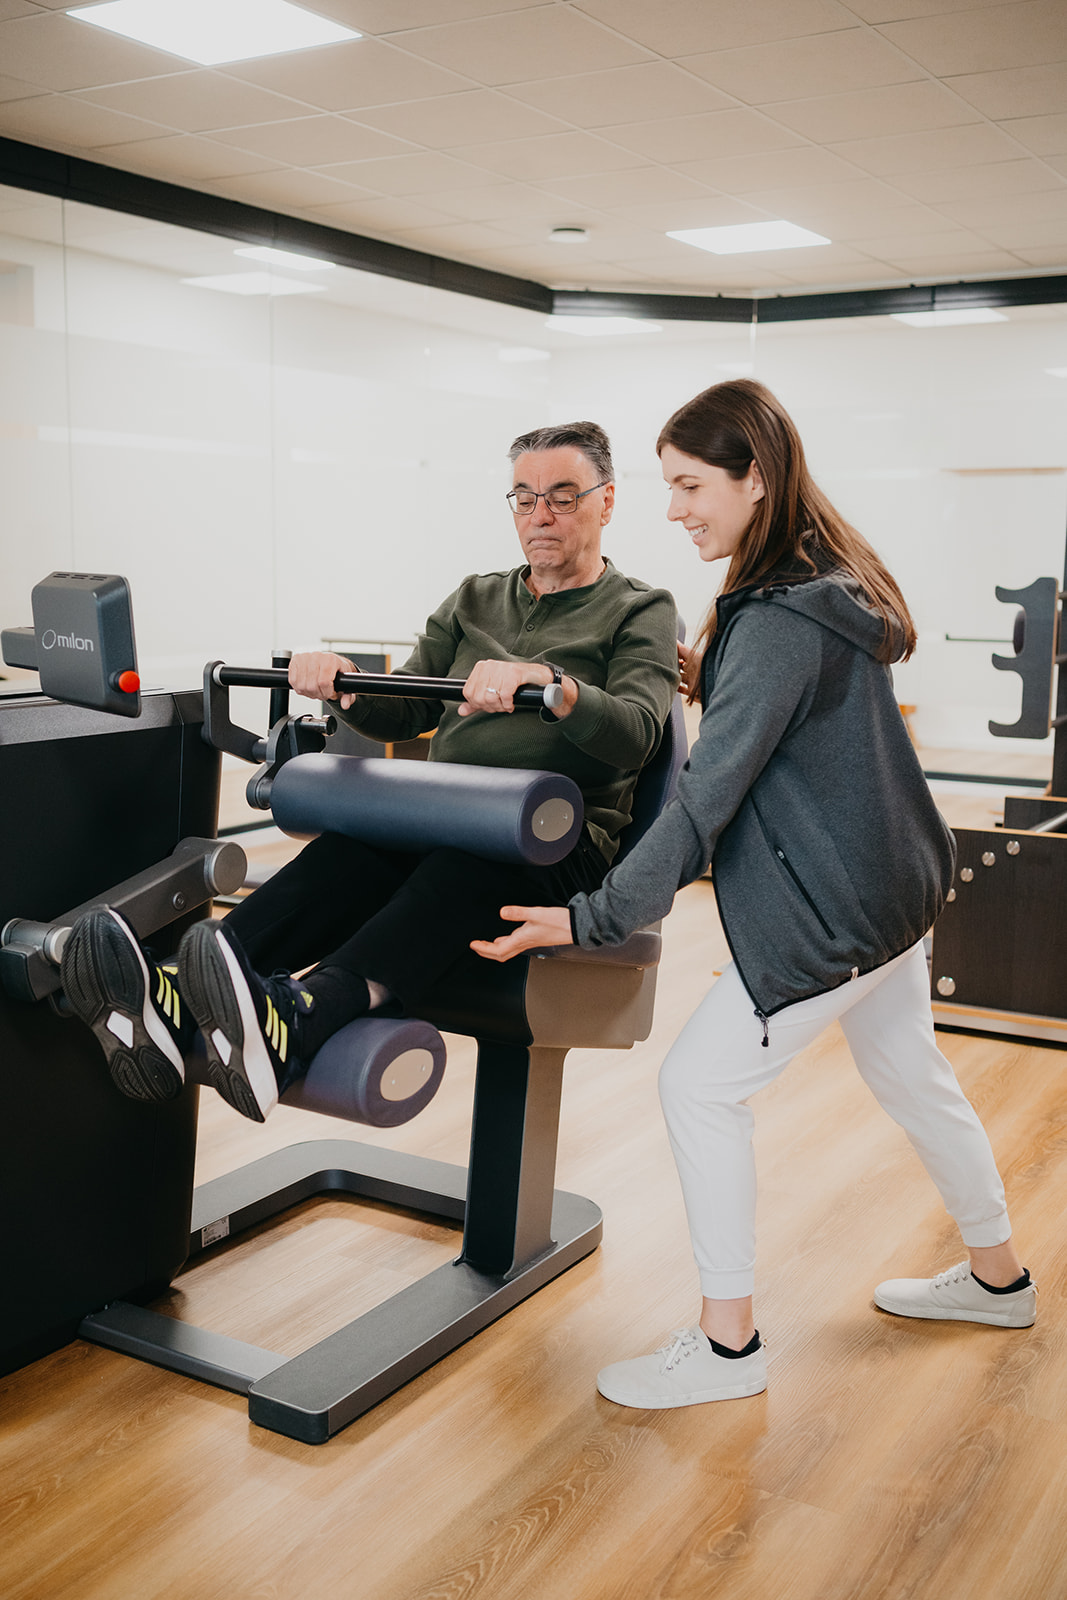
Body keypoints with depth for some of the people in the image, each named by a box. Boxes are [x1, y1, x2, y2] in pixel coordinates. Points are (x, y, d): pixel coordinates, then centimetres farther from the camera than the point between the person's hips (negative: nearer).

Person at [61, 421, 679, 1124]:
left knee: (466, 859, -40)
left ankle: (302, 1016, -65)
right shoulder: (475, 599, 23)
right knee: (354, 846, -31)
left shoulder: (642, 612, 7)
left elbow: (636, 732, -14)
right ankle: (175, 1003, -55)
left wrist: (544, 681, -33)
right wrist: (345, 683, -8)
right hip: (448, 821, 4)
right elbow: (403, 713, 15)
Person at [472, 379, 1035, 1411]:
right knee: (911, 1077, 23)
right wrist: (710, 678, 8)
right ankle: (997, 1278, 43)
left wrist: (592, 919, -24)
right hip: (891, 883, 10)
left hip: (831, 915, -10)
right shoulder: (831, 581, 6)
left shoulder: (777, 621, -24)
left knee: (700, 1086, -3)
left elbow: (704, 801, -26)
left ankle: (727, 1344, 9)